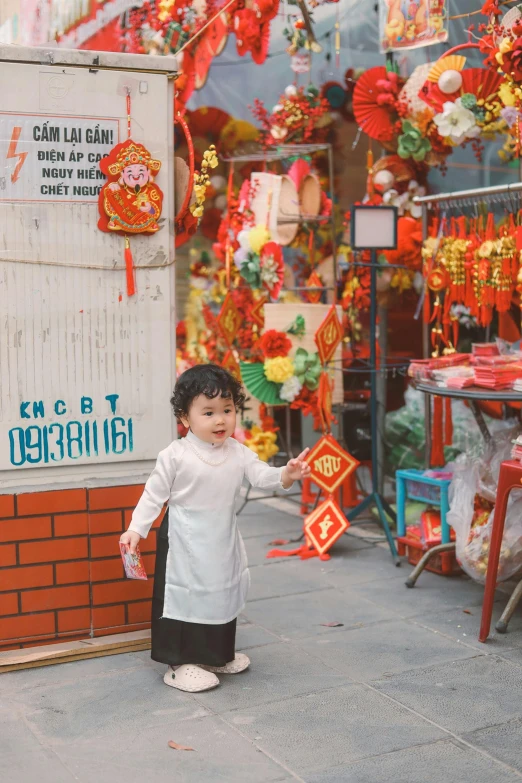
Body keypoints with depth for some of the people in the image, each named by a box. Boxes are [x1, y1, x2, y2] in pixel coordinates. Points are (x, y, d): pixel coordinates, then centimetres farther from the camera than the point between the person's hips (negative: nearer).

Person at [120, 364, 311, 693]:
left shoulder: (239, 453, -2)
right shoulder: (176, 456, -14)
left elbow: (262, 476, -11)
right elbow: (155, 494, -8)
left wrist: (287, 474, -31)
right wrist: (136, 529, -13)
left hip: (223, 543, 6)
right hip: (185, 545, -5)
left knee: (222, 594, 17)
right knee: (186, 597, -1)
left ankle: (219, 655, 34)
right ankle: (181, 664, 10)